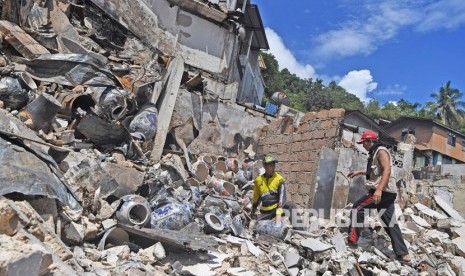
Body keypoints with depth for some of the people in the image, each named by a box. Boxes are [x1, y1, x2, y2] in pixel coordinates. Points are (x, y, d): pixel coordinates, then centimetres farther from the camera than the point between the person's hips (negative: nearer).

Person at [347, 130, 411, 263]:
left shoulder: (381, 151, -7)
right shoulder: (374, 153, 23)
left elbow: (387, 170, -22)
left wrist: (379, 189, -32)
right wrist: (359, 172, 39)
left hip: (384, 191, -10)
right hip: (386, 192, 10)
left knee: (357, 207, -6)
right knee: (390, 223, 7)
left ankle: (352, 239, -4)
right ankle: (403, 254, 8)